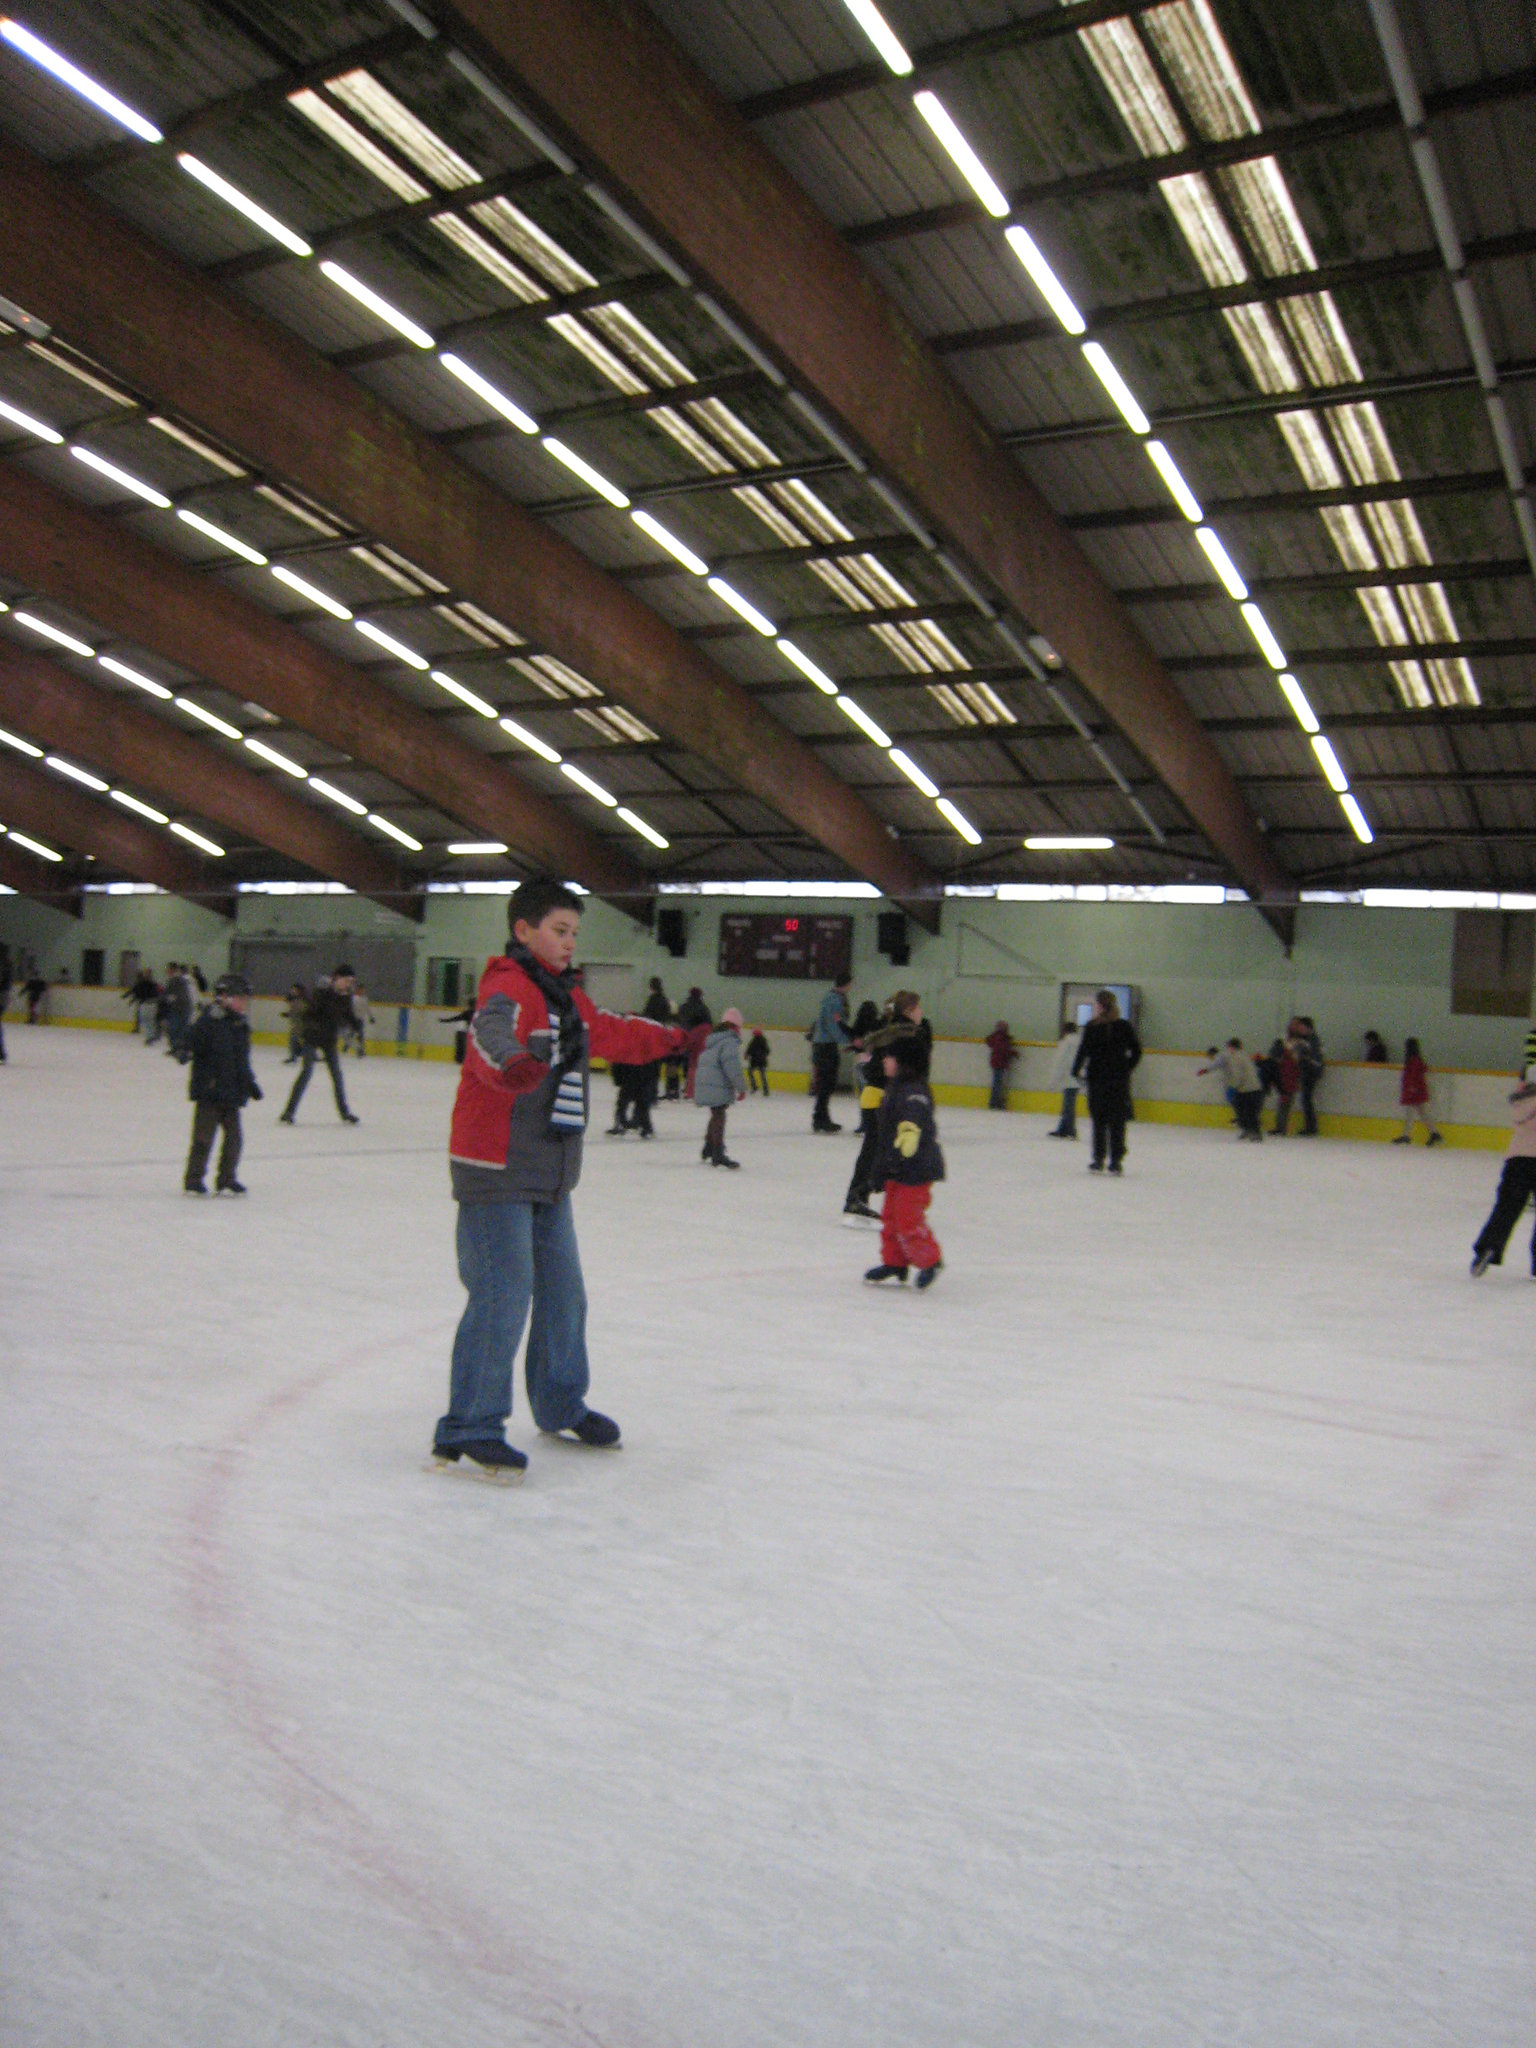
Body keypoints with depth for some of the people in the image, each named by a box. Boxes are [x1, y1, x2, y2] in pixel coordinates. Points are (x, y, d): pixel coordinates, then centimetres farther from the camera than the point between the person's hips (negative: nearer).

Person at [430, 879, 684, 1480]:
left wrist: (677, 1038, 42)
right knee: (502, 1299, -12)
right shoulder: (508, 989, -15)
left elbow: (614, 1034, 34)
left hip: (549, 1175, 9)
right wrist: (512, 1063, -60)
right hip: (496, 1173, -9)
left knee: (562, 1294, 17)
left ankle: (561, 1407, 36)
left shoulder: (569, 999, 16)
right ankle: (465, 1434, -1)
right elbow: (491, 1037, -38)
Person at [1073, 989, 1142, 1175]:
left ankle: (1098, 1160, 5)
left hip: (1097, 1078, -2)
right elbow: (1136, 1051, 3)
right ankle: (1116, 1161, 7)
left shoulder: (1091, 1027, -8)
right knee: (1117, 1121, 7)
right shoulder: (1125, 1026, 1)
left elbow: (1083, 1050, -9)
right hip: (1120, 1080, 2)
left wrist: (1076, 1070, 4)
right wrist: (1127, 1068, 14)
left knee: (1099, 1120, 5)